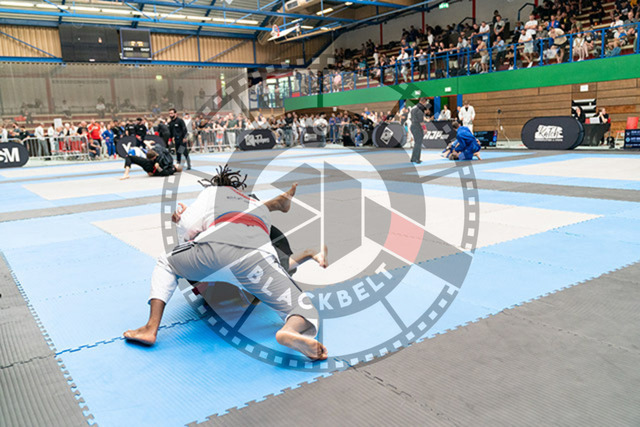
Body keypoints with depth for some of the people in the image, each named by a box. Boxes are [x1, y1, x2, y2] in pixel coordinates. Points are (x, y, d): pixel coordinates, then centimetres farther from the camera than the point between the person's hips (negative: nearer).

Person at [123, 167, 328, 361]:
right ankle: (291, 331, -36)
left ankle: (151, 329, 16)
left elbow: (188, 228, 20)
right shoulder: (262, 209, 44)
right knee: (305, 309, 3)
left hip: (213, 248, -1)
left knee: (166, 264, 32)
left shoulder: (213, 191, 32)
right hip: (255, 256, 1)